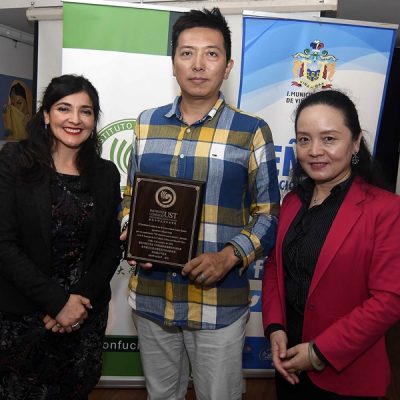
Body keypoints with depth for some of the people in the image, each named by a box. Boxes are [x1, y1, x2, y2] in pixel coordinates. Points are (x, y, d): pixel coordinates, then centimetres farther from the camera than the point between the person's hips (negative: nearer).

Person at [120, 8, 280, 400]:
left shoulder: (251, 132, -6)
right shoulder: (147, 123, 5)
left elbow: (268, 215, -4)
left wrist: (229, 257, -20)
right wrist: (132, 235, -7)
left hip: (219, 302, -3)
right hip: (150, 297, 4)